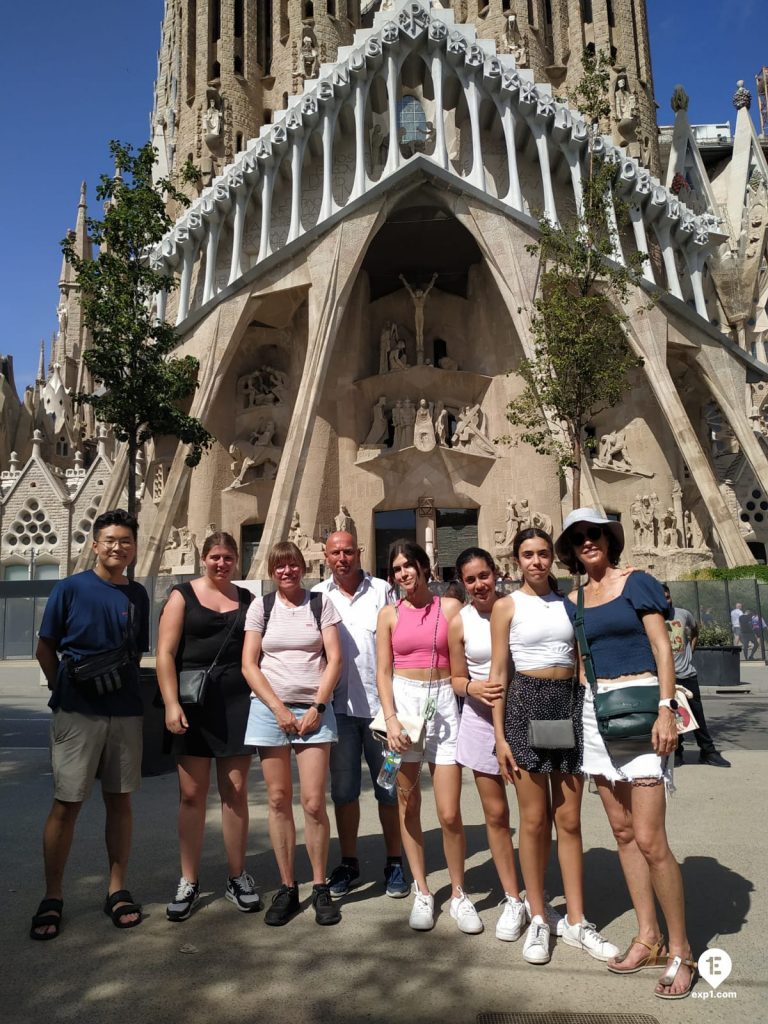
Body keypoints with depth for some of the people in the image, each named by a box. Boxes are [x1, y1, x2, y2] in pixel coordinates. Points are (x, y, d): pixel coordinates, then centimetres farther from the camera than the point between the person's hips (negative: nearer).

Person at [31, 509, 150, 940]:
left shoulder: (138, 595, 6)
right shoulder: (70, 589, -3)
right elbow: (46, 649, 2)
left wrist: (136, 697, 5)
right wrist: (64, 691, -3)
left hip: (126, 713, 3)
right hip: (78, 713, -3)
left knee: (120, 801, 10)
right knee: (66, 805, 3)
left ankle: (118, 889, 23)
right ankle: (53, 897, 19)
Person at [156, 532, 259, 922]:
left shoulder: (247, 599, 10)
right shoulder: (183, 595, 2)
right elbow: (165, 653, -4)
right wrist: (171, 704, -13)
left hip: (237, 703, 2)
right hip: (192, 704, -2)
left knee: (236, 791, 6)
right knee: (191, 793, 4)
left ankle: (237, 877, 20)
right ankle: (188, 882, 17)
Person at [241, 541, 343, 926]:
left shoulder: (320, 603, 5)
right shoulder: (260, 606, 5)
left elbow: (335, 660, 0)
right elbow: (249, 665, 2)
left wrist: (317, 707, -8)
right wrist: (279, 708, -7)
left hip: (314, 710, -1)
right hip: (269, 709, 1)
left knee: (313, 802, -4)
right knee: (279, 800, 5)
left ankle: (320, 888, 12)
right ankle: (287, 888, 18)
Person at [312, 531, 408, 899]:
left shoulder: (382, 591, 1)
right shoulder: (317, 596, 5)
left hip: (380, 702, -1)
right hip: (338, 705, 1)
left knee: (388, 786, 8)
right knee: (343, 789, 11)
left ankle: (394, 864, 22)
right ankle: (349, 863, 27)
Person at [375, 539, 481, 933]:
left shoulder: (450, 607, 3)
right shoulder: (389, 614, 6)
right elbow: (383, 672, 3)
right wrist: (390, 719, -7)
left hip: (443, 703, -1)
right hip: (403, 701, 2)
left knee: (449, 814, -2)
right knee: (408, 806, 8)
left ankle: (459, 894, 19)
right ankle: (421, 892, 24)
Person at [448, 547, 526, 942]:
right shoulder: (459, 623, -1)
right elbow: (457, 678, 6)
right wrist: (472, 688, -15)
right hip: (482, 719, 1)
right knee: (496, 814, 8)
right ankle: (512, 899, 23)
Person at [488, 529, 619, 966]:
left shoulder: (569, 601, 9)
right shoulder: (507, 606, 0)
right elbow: (498, 673, -2)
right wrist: (500, 735, -5)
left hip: (570, 703, 3)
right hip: (526, 704, -2)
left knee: (570, 820, 7)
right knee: (535, 819, 4)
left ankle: (576, 921, 19)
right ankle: (540, 918, 19)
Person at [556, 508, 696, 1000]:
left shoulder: (636, 582, -2)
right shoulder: (573, 601, 12)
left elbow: (663, 648, -7)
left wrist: (666, 709, -16)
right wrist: (577, 714, 11)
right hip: (596, 713, 6)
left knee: (649, 839, -7)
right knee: (623, 832, 10)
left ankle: (681, 950, 10)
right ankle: (648, 936, 24)